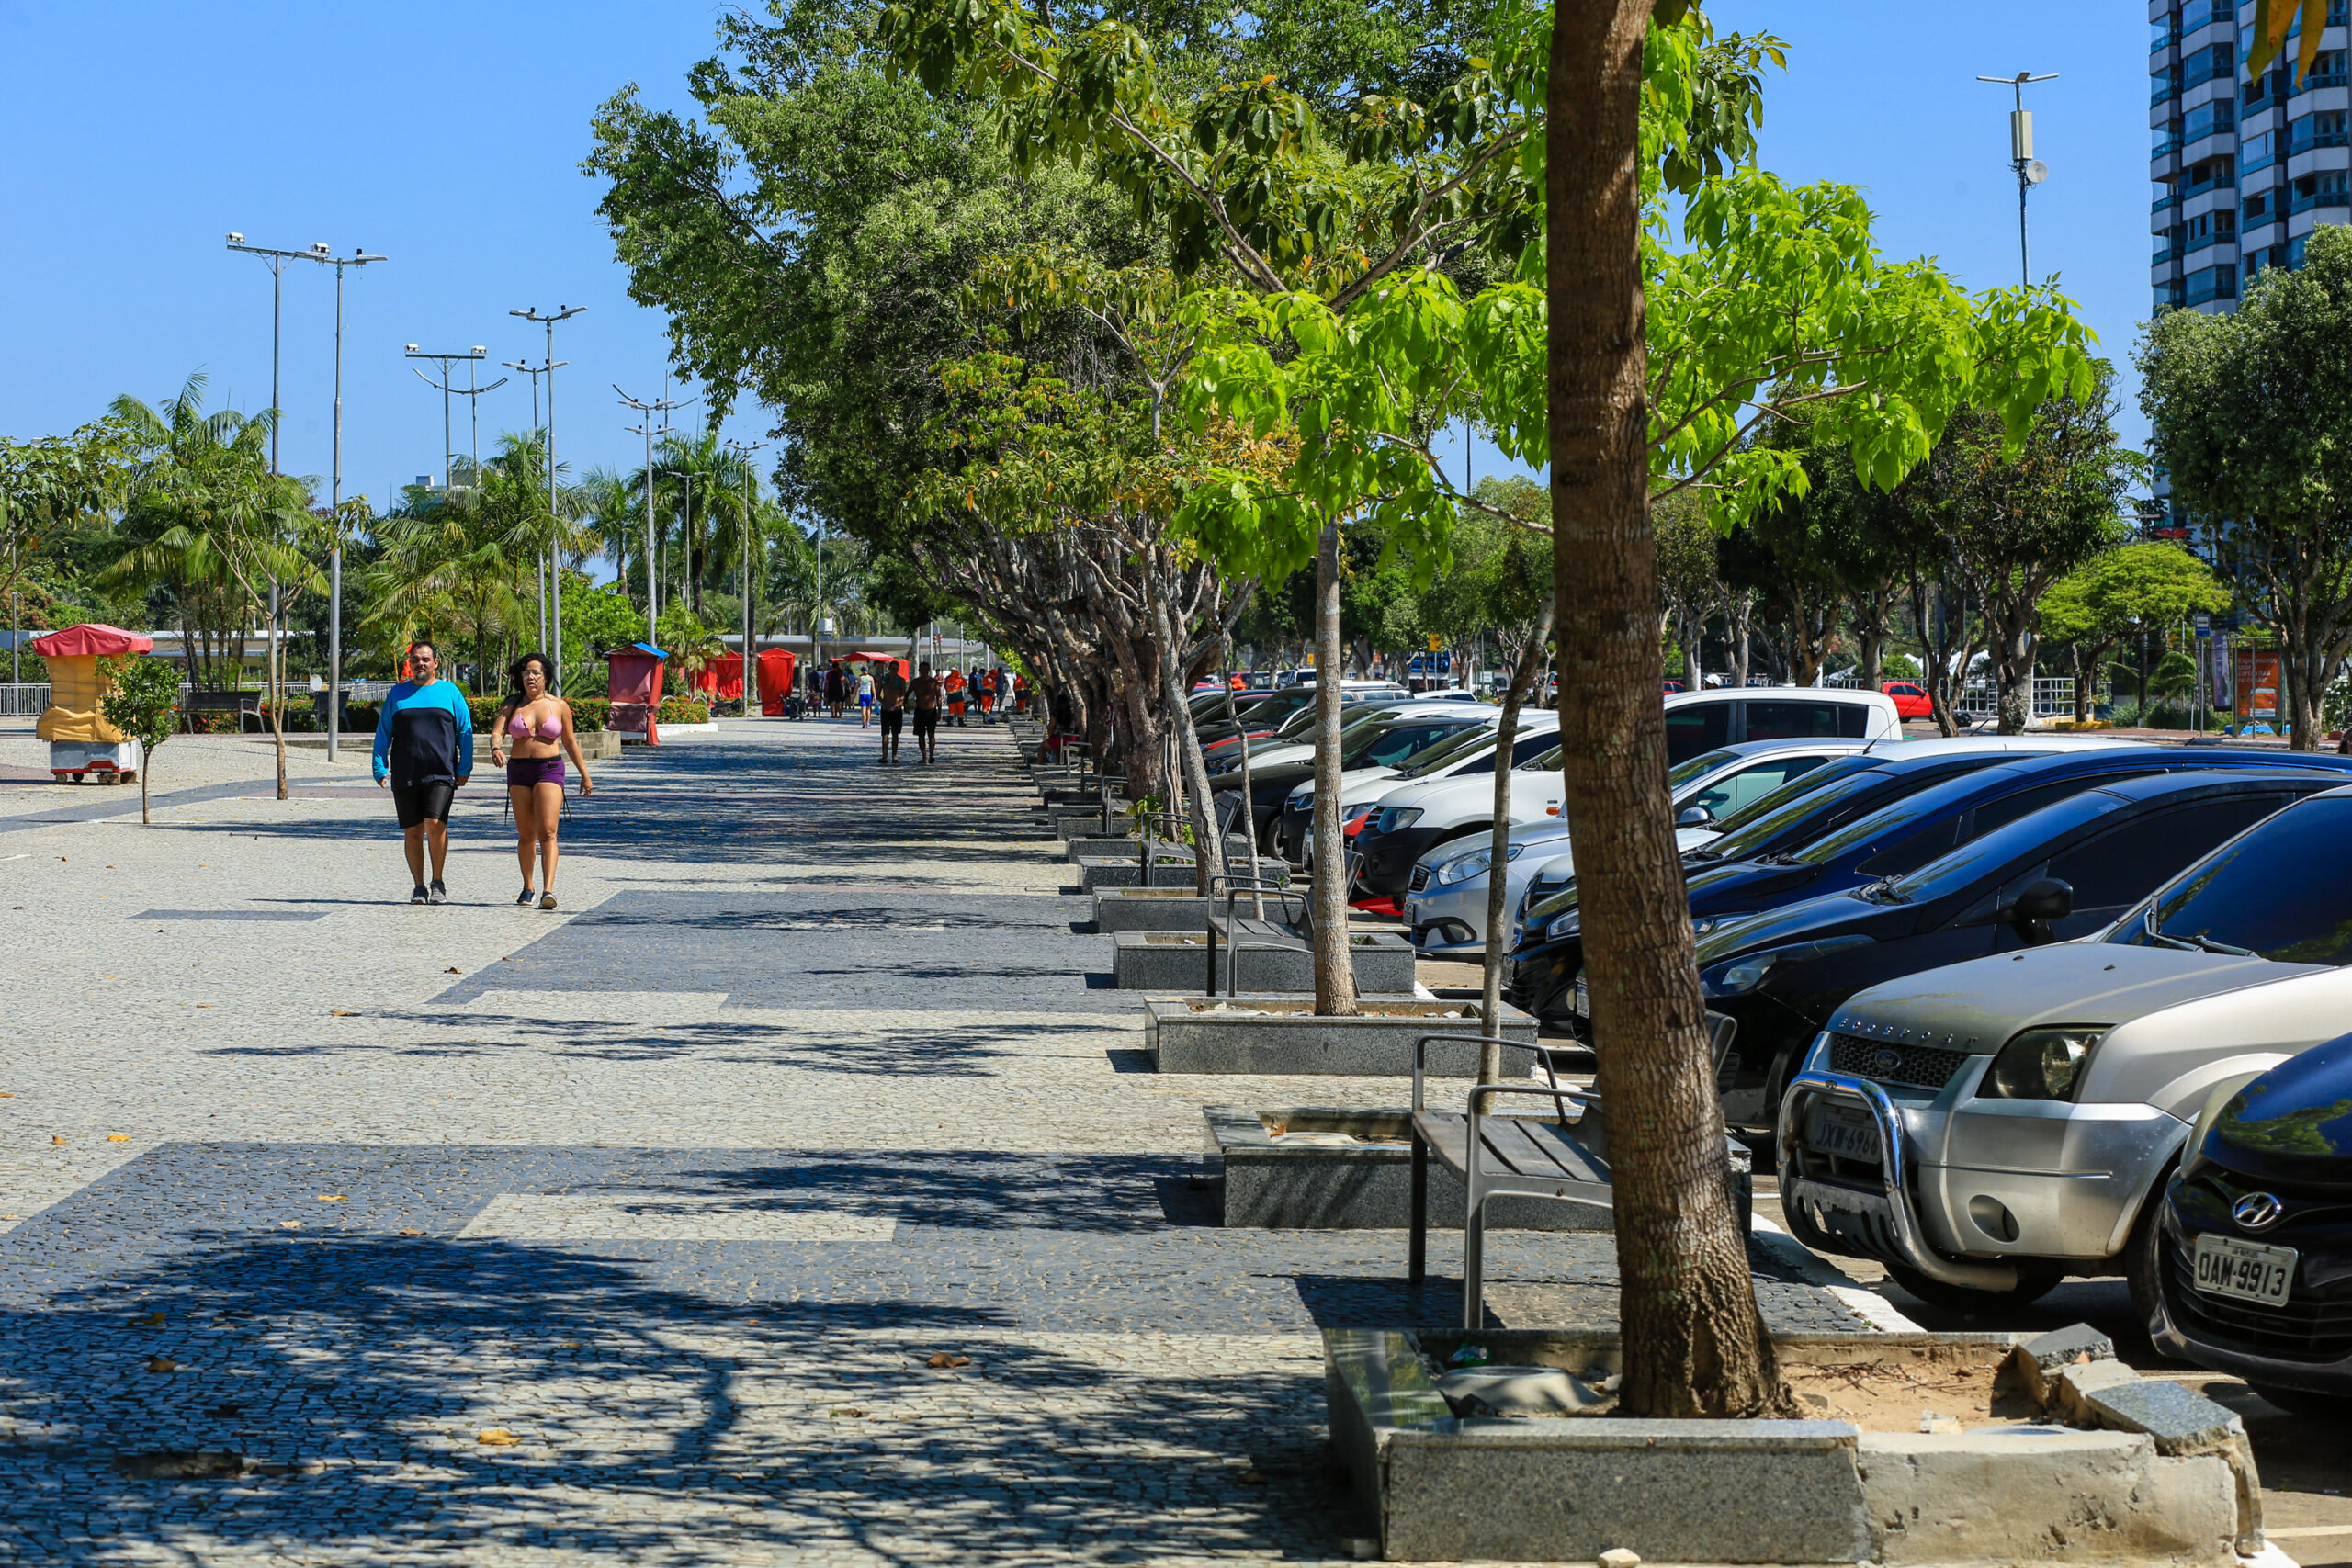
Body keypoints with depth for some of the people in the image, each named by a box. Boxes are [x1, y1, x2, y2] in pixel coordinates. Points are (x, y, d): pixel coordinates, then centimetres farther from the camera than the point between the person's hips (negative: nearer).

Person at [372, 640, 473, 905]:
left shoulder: (450, 692, 9)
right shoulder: (397, 694, 13)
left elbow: (465, 732, 10)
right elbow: (383, 733, 16)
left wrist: (464, 769, 3)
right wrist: (380, 768, 6)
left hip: (441, 774, -2)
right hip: (404, 776, 2)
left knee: (435, 824, -16)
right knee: (412, 831, 2)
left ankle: (438, 881, 0)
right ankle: (419, 886, 13)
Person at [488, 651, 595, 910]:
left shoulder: (559, 706, 4)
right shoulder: (512, 705, 6)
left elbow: (570, 742, 13)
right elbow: (497, 732, -6)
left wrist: (585, 775, 16)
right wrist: (496, 749, -29)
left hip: (550, 770, -2)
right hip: (519, 770, 2)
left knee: (547, 832, -15)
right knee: (525, 835, 8)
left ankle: (548, 891, -23)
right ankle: (527, 888, 23)